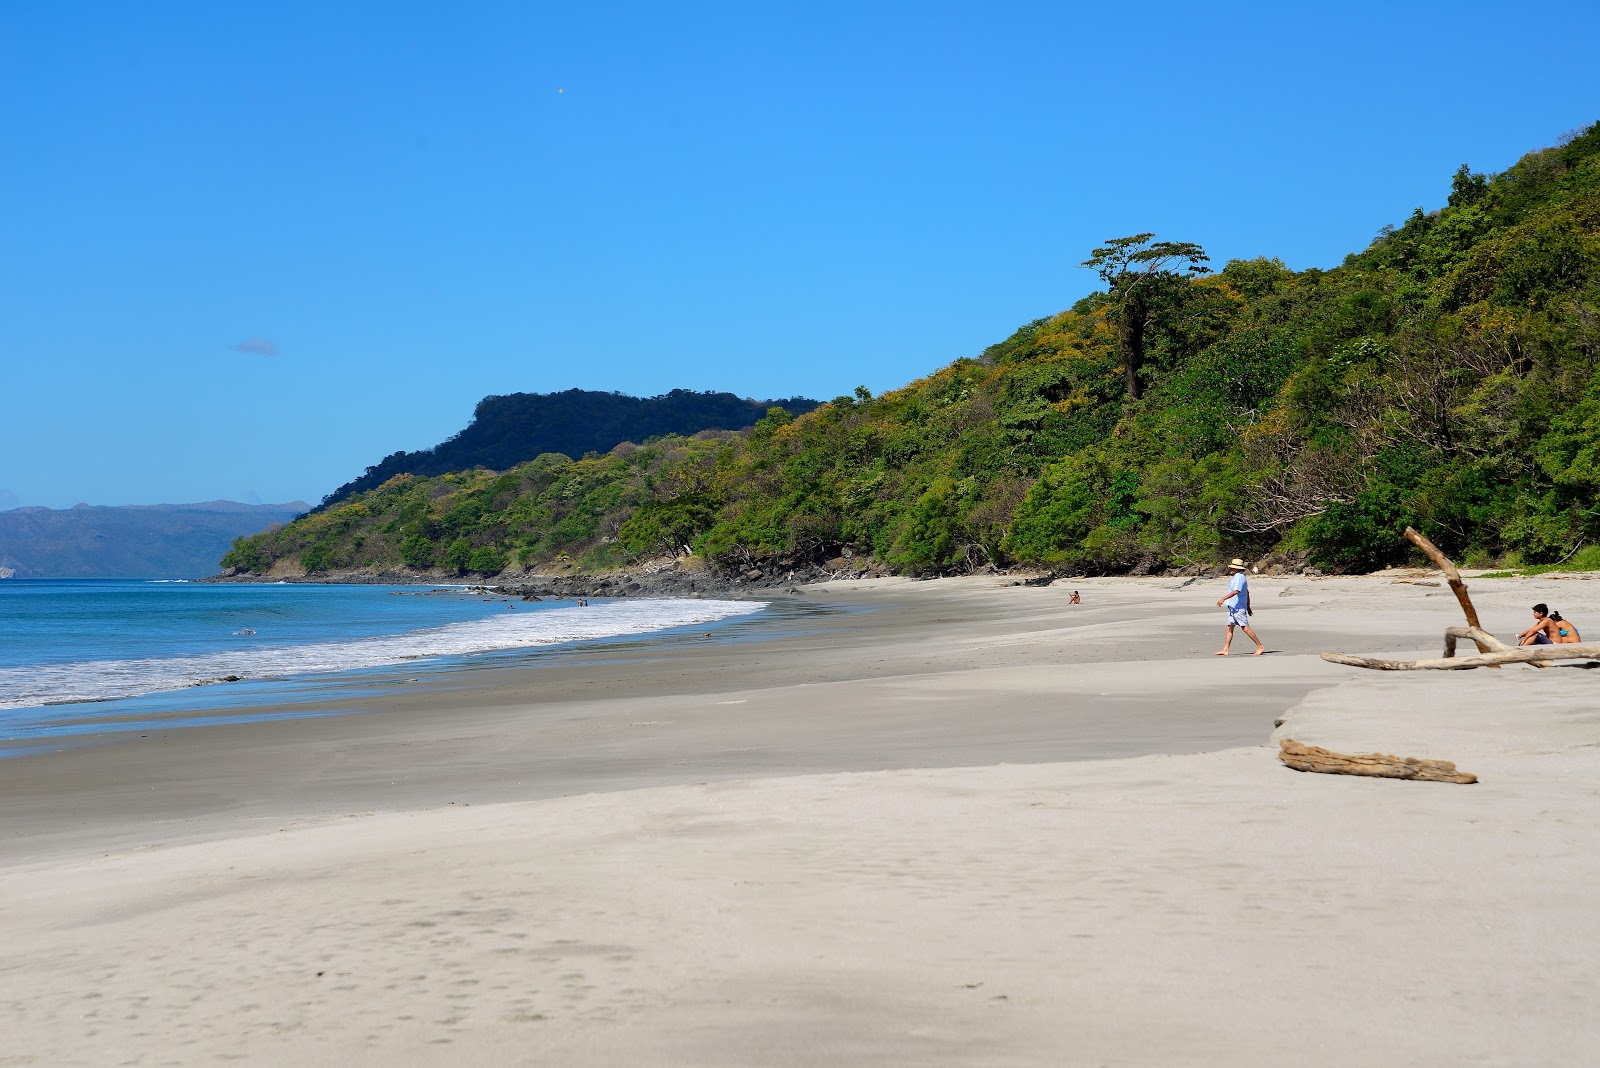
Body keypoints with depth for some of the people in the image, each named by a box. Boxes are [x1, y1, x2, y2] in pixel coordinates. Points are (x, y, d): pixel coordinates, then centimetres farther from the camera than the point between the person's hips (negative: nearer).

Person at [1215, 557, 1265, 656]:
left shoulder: (1239, 577, -15)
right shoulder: (1237, 577, 18)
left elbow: (1236, 591, -28)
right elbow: (1247, 593, 24)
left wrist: (1223, 599, -31)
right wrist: (1248, 607, 28)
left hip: (1238, 608, -11)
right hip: (1233, 607, 11)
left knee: (1246, 628, -8)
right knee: (1230, 628, 7)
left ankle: (1260, 647, -2)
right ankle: (1225, 650, 7)